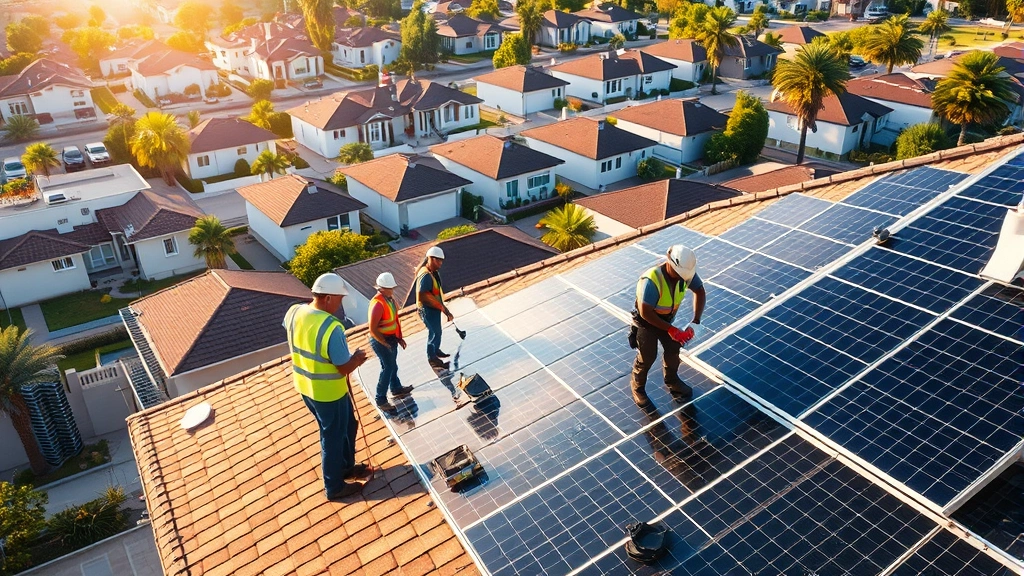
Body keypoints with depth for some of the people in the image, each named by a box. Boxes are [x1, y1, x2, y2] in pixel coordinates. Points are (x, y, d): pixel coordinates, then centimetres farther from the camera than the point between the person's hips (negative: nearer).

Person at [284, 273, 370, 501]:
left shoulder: (294, 312, -8)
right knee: (333, 437, 13)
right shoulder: (332, 328, -32)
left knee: (347, 426, 26)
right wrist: (357, 358, -3)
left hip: (305, 387, 8)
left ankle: (347, 467, 45)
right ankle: (335, 487, 31)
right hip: (329, 392, -8)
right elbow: (345, 368, -24)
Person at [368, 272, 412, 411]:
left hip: (391, 338, 9)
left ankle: (396, 389, 44)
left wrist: (399, 337, 13)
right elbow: (373, 329, -25)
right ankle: (381, 400, 11)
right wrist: (385, 343, -17)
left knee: (392, 365, 25)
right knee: (387, 368, 0)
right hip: (381, 341, -9)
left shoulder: (389, 297, 1)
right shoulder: (378, 304, -28)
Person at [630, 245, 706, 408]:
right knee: (647, 357, 3)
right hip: (646, 321, -5)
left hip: (666, 319, 5)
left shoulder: (686, 272, -23)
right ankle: (638, 387, 30)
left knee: (673, 349, 12)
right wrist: (671, 329, -36)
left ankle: (672, 380, 40)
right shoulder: (651, 280, -41)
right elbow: (646, 313, -40)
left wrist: (695, 322, -17)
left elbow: (700, 291, -7)